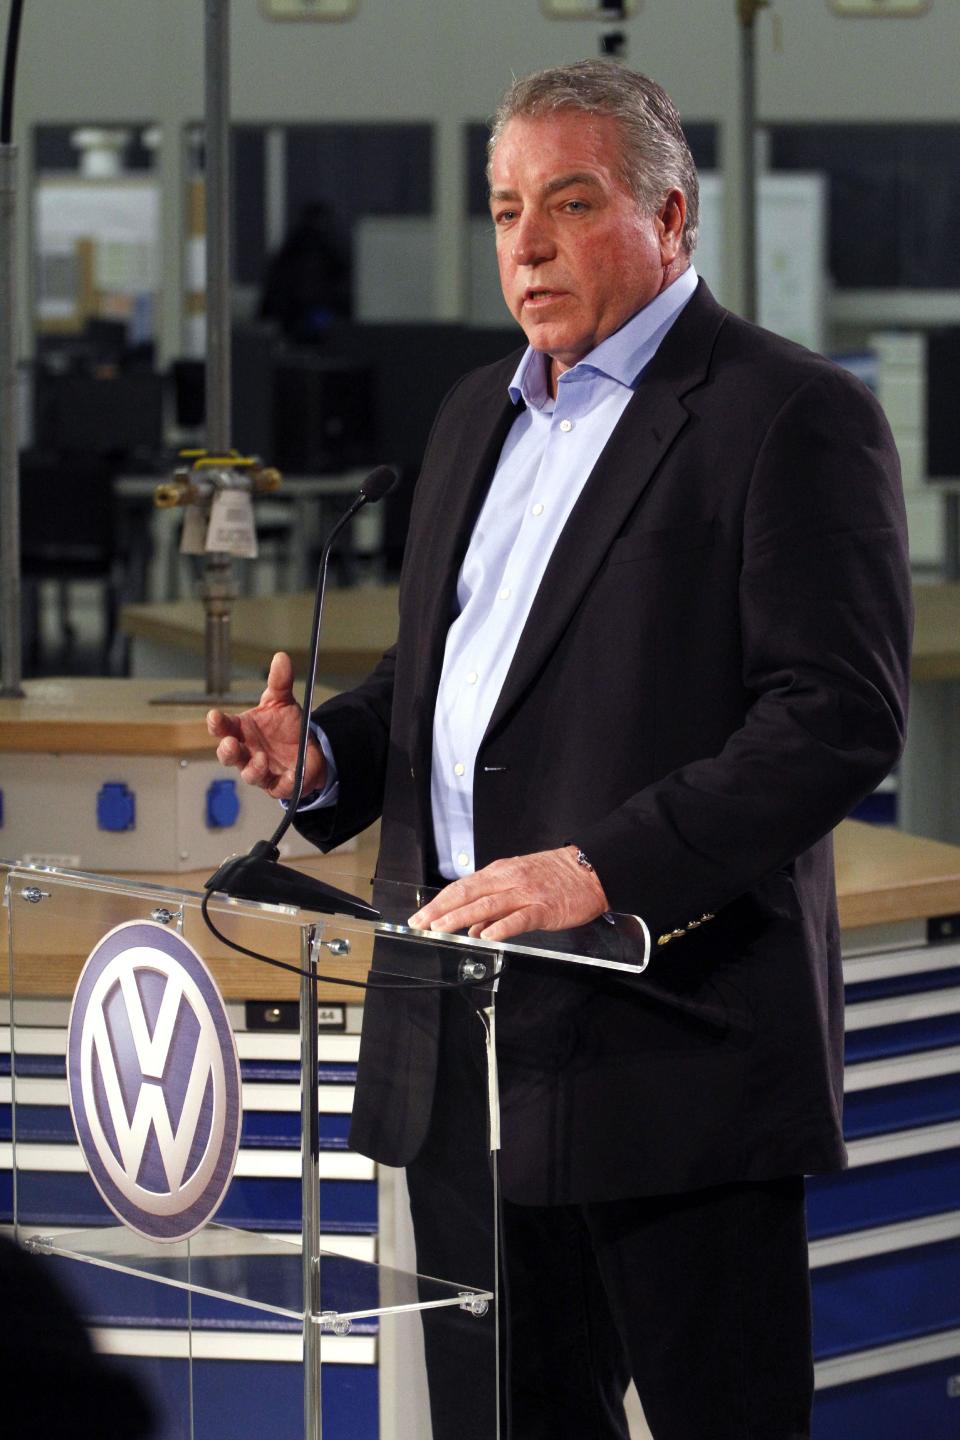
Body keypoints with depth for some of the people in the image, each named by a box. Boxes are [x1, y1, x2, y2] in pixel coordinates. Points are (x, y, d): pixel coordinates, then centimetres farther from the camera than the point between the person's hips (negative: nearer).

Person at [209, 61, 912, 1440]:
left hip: (673, 1041, -8)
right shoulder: (478, 413, 19)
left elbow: (841, 716, -16)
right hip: (464, 1046, 8)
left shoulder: (794, 417, -8)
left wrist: (606, 870, -25)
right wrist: (325, 753, 6)